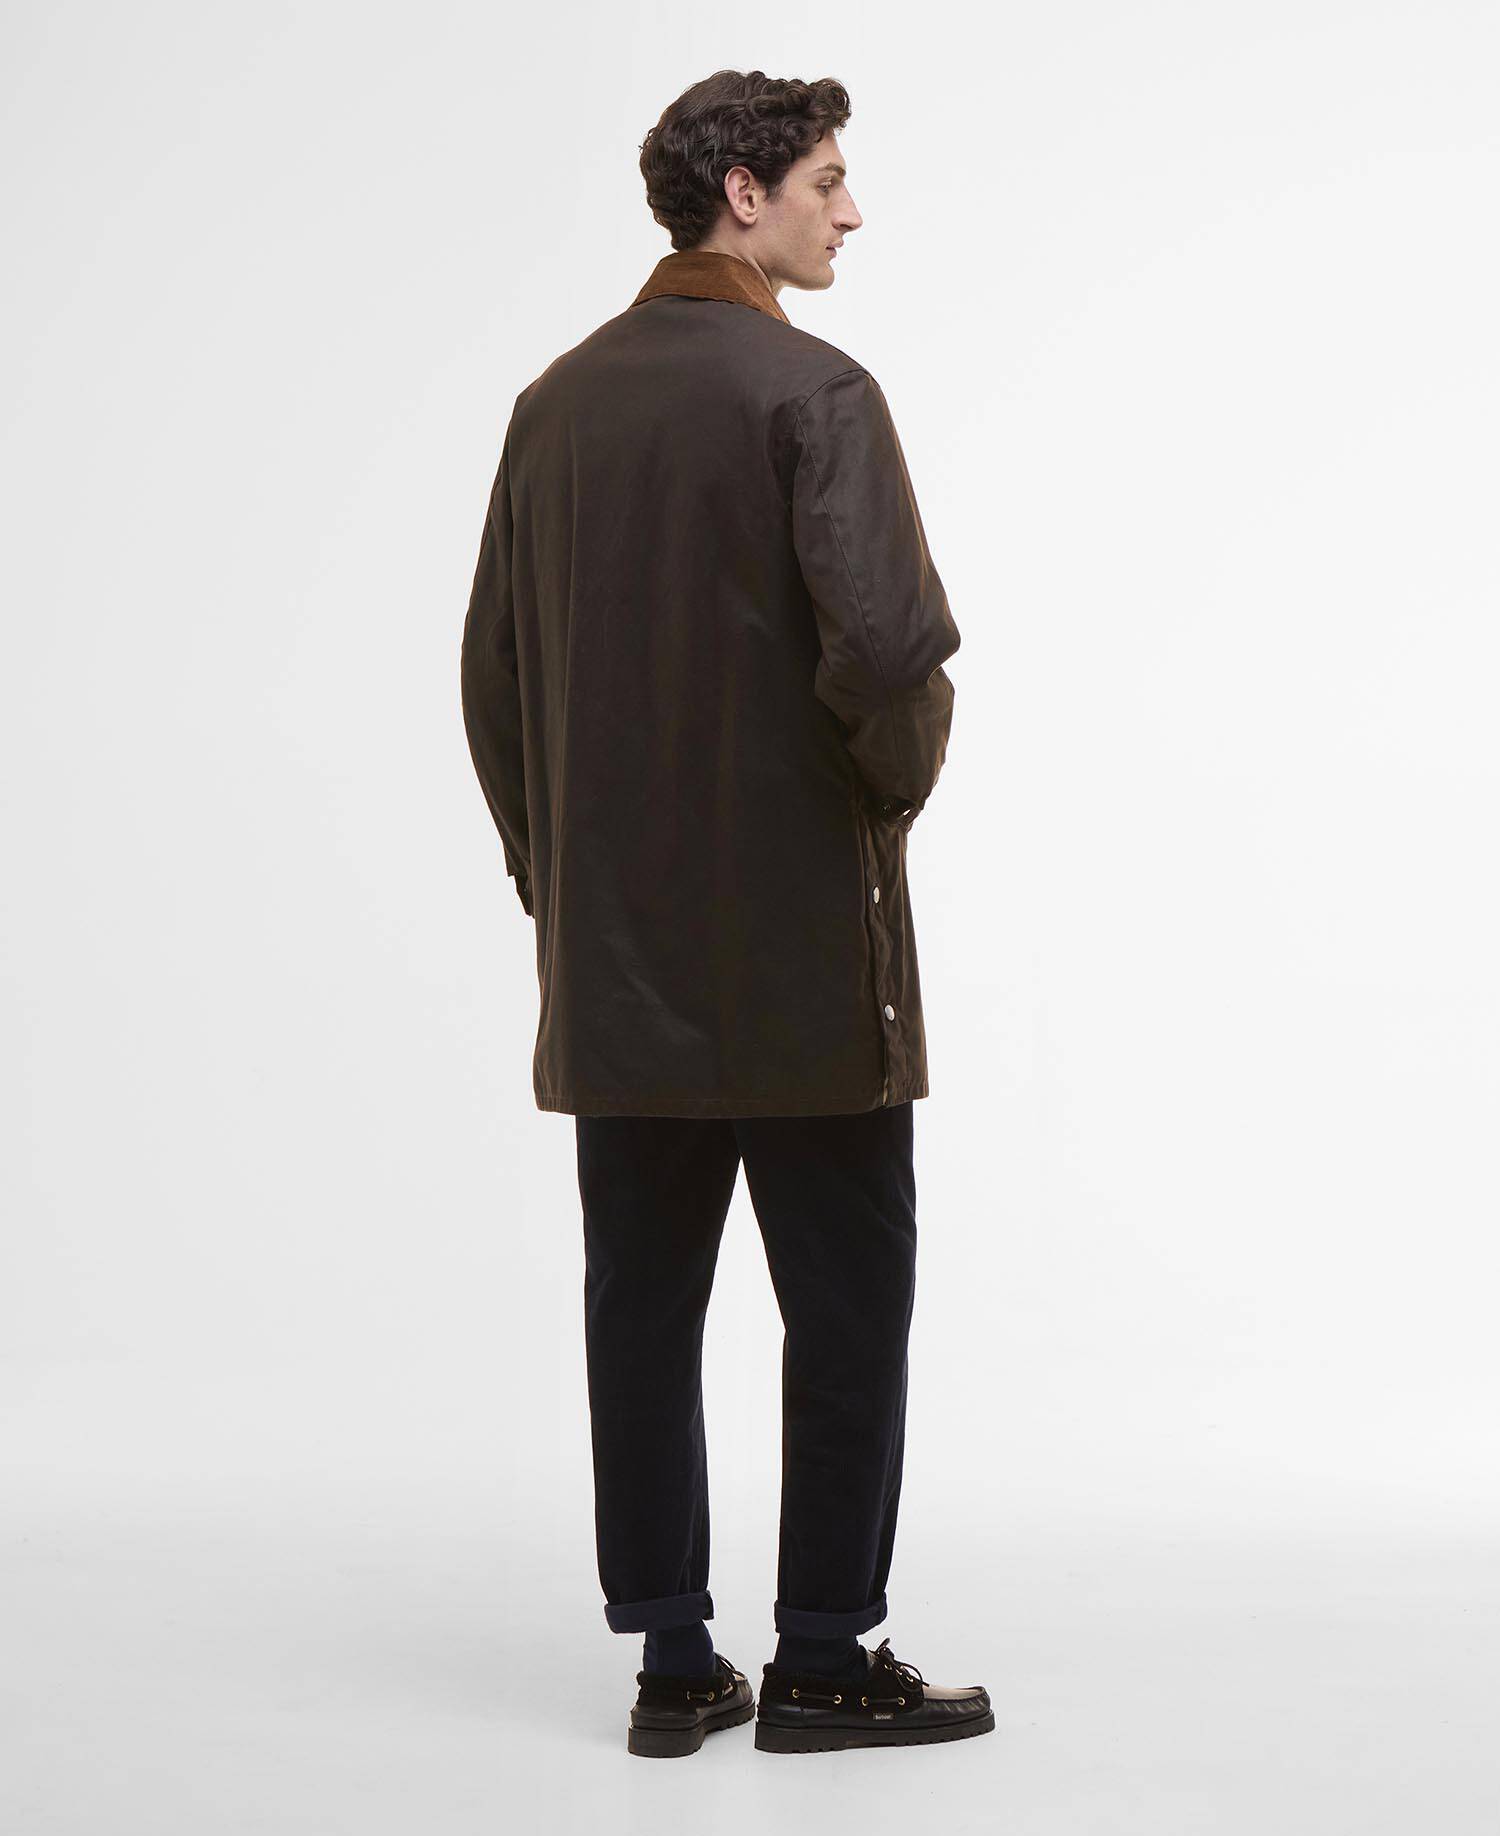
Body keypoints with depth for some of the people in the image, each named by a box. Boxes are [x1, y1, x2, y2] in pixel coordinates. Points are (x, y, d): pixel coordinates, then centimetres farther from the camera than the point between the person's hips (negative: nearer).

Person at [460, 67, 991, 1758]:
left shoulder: (558, 400, 10)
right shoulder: (812, 392, -10)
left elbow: (493, 671, 12)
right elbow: (887, 642, -21)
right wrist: (896, 788, -2)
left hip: (613, 958, 6)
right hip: (801, 950, -6)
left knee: (642, 1303, 8)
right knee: (847, 1300, 4)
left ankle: (671, 1661, 14)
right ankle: (823, 1662, 8)